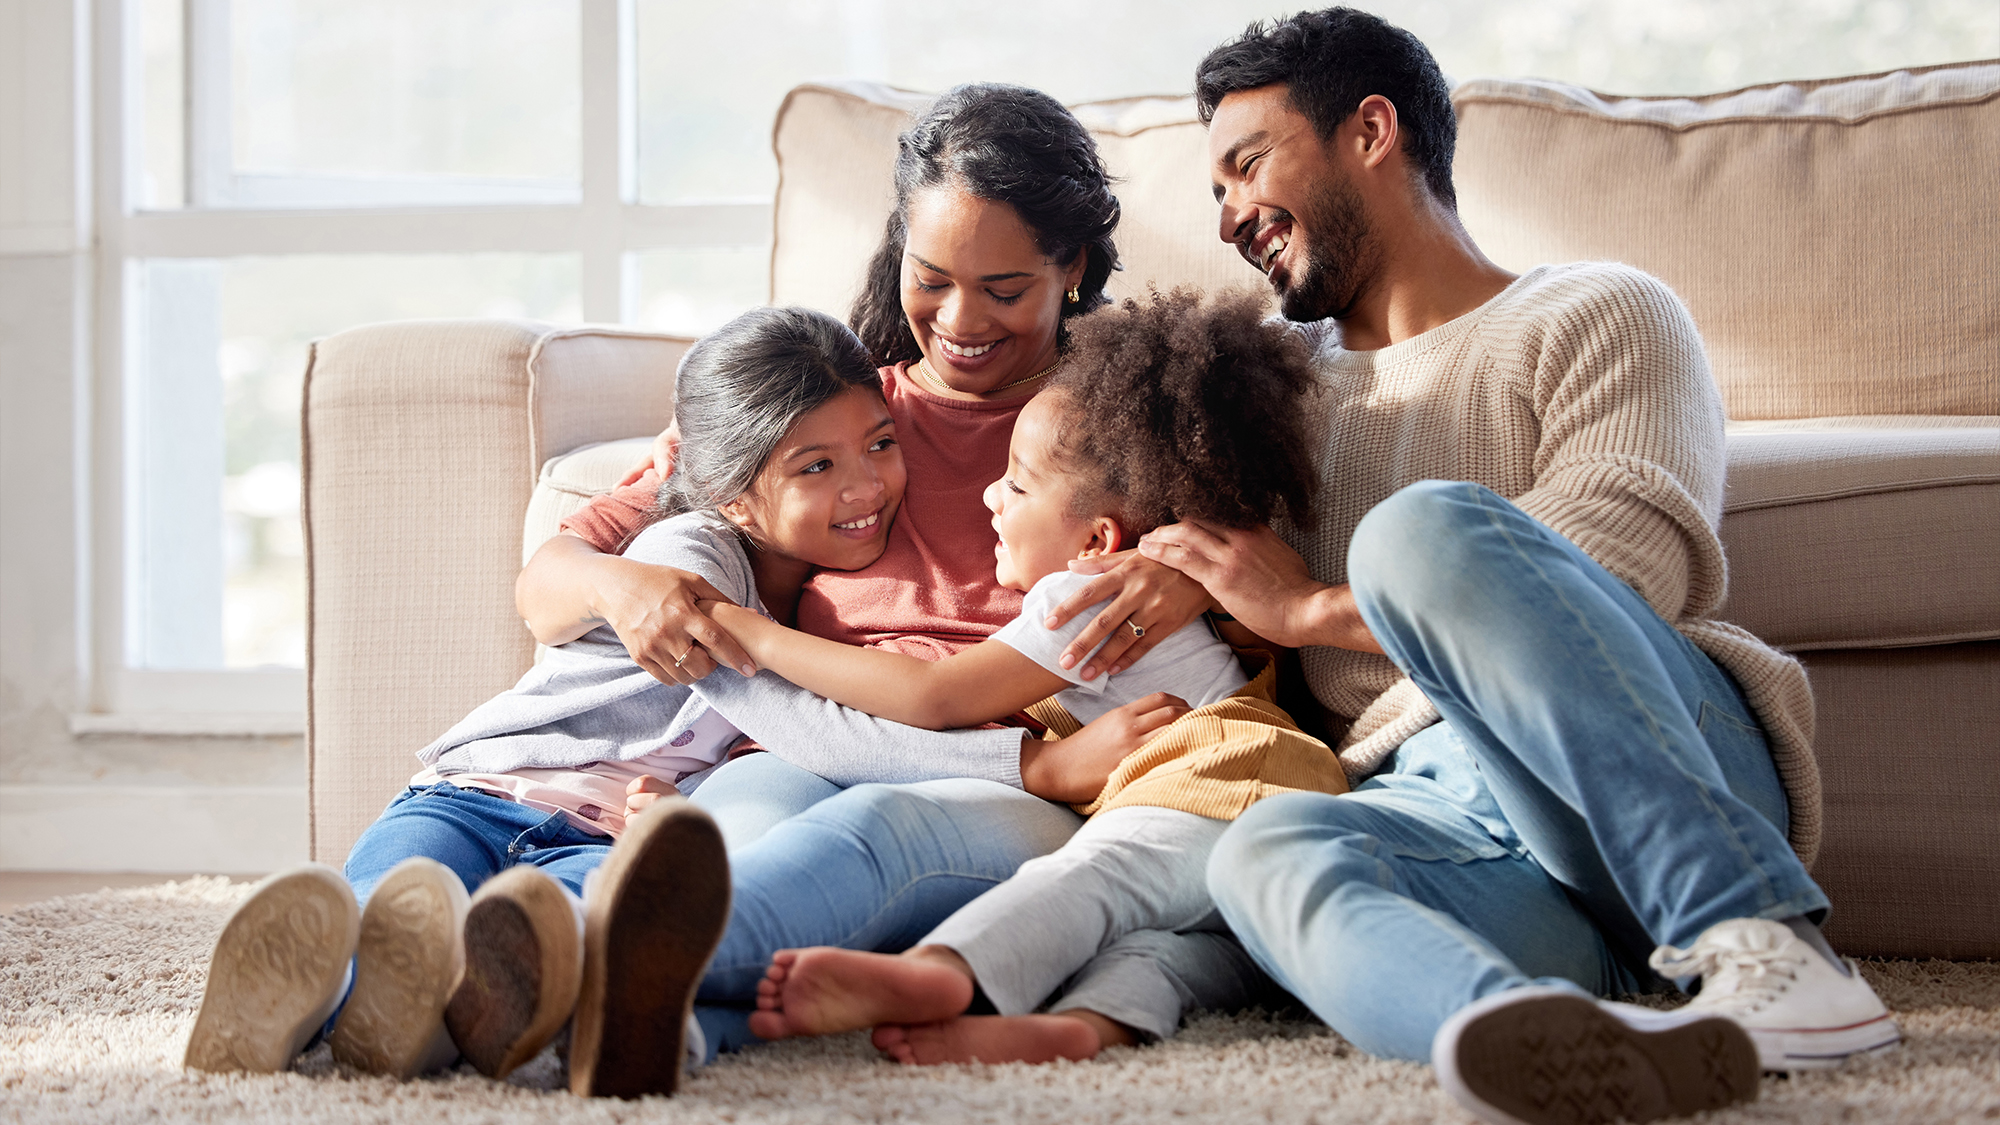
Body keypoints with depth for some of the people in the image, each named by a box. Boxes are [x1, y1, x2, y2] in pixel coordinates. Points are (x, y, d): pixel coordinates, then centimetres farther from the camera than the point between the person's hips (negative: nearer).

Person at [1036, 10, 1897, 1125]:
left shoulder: (1597, 315, 12)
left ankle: (1765, 944, -36)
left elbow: (1641, 558, -7)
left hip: (1682, 797, -4)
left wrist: (1312, 606, -5)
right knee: (1269, 852, -33)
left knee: (1424, 531, -31)